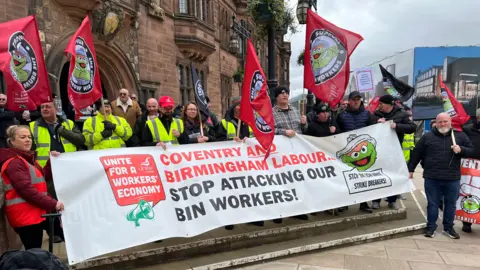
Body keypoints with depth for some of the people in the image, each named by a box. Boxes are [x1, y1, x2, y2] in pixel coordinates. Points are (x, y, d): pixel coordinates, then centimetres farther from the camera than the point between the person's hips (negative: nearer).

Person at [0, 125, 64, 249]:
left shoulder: (27, 158, 17)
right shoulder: (14, 162, -14)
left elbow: (43, 177, 20)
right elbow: (26, 189, -24)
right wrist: (53, 204, -26)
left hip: (36, 211, 10)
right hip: (25, 215, -10)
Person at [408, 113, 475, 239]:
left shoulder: (460, 136, 5)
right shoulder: (427, 136, 3)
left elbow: (472, 151, 8)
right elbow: (416, 154, 6)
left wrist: (461, 150, -12)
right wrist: (410, 169, 7)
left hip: (453, 179, 1)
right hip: (432, 178, -1)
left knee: (451, 204, 12)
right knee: (432, 204, 9)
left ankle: (448, 228, 28)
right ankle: (431, 227, 21)